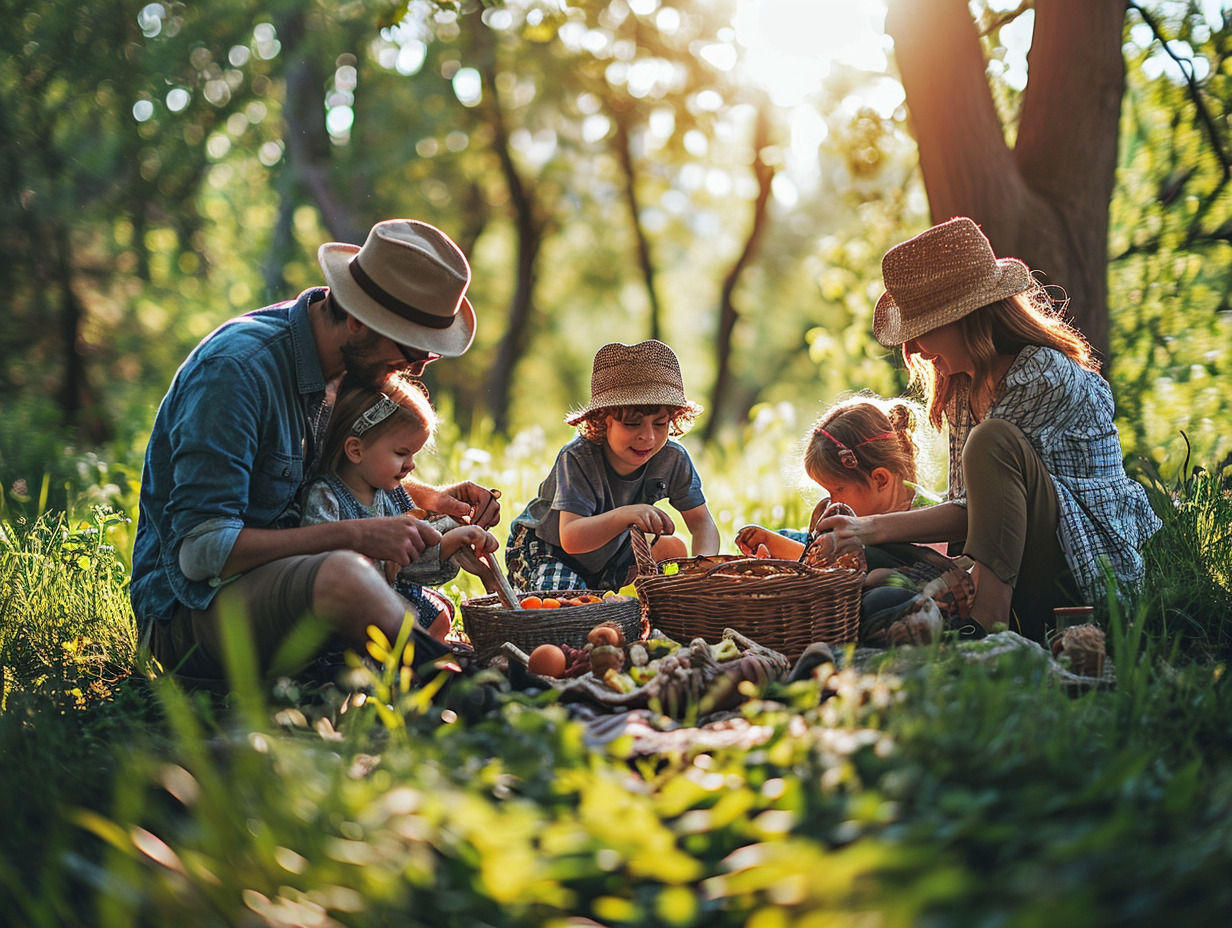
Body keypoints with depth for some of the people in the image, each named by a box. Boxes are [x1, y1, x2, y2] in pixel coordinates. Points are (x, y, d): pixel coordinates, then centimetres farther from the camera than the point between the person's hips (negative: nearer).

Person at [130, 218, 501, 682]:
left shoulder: (349, 361, 3)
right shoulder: (235, 368, -24)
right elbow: (200, 550, -28)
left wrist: (431, 496, 2)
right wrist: (355, 534, -30)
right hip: (188, 606, -9)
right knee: (344, 576, -35)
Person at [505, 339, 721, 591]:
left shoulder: (673, 459, -20)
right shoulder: (577, 459, -34)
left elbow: (702, 522, -15)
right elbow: (570, 539, -44)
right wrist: (623, 516, -63)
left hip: (609, 554, 5)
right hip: (545, 547, -5)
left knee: (673, 548, -12)